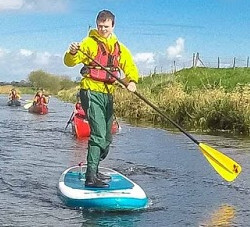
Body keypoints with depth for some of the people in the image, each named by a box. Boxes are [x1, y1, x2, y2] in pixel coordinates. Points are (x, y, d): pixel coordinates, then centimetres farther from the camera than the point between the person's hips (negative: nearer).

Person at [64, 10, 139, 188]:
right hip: (91, 92, -7)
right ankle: (91, 177, -19)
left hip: (108, 95, 7)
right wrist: (72, 53, -38)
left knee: (107, 138, 15)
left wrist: (132, 81, -15)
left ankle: (94, 171, 31)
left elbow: (130, 67, 6)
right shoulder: (90, 43, -5)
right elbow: (70, 62, -15)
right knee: (98, 134, -19)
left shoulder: (119, 48, 13)